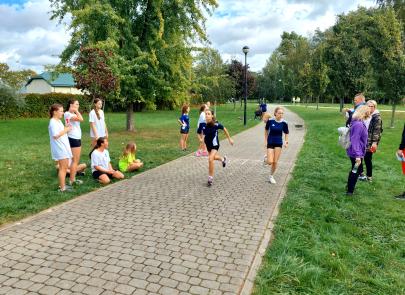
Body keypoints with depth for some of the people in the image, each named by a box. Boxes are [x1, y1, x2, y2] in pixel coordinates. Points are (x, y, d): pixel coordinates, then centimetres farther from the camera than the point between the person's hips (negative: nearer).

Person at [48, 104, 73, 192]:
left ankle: (63, 184, 24)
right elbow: (55, 135, -26)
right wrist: (65, 130, -17)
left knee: (65, 167, 14)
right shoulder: (53, 122, -16)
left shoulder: (58, 121, 15)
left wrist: (66, 128, 6)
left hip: (64, 147, 10)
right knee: (63, 167, -6)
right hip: (60, 148, -10)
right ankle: (62, 187, 1)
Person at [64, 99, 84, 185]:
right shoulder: (68, 114, -15)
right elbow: (81, 119, -28)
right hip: (73, 139, -10)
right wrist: (76, 111, -19)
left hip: (77, 138, 10)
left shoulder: (73, 114, 16)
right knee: (75, 161, -4)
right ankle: (72, 180, 3)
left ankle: (73, 178, 22)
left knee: (76, 160, 15)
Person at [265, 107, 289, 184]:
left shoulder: (284, 123, -9)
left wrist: (286, 142, -10)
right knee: (270, 162, -9)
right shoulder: (270, 121, -12)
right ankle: (267, 158, 28)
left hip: (278, 143, 1)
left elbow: (286, 133, 5)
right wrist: (265, 140, 4)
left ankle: (271, 176, 23)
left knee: (275, 162, 2)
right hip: (270, 143, -1)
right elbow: (266, 130, 5)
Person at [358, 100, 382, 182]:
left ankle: (369, 176, 13)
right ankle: (361, 173, 25)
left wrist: (375, 142, -20)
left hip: (370, 142, -7)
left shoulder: (376, 116, -11)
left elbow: (377, 130, -16)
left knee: (367, 158, -1)